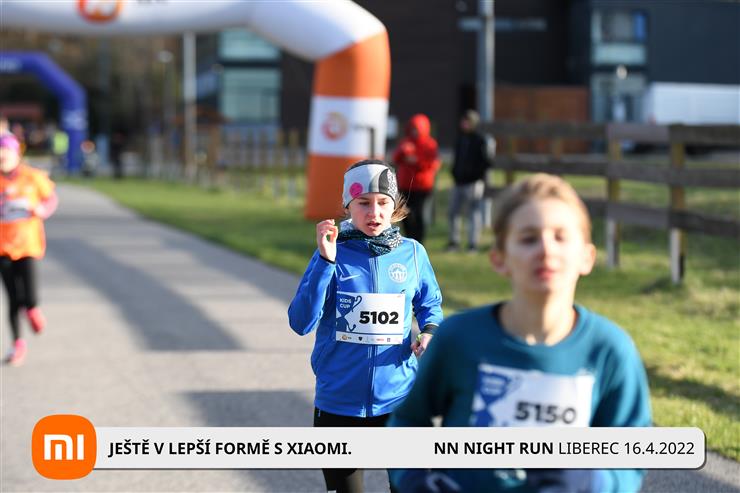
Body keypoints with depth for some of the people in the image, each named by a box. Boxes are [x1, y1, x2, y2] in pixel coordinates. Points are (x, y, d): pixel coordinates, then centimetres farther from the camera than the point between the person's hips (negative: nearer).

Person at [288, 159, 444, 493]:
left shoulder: (412, 253, 0)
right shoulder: (333, 255, -6)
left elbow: (430, 303, 16)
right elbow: (301, 323, -15)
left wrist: (429, 331, -6)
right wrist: (325, 261, -23)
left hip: (399, 401, 1)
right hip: (339, 402, -1)